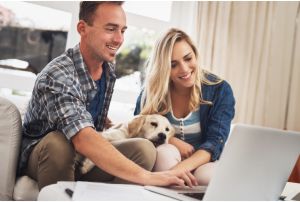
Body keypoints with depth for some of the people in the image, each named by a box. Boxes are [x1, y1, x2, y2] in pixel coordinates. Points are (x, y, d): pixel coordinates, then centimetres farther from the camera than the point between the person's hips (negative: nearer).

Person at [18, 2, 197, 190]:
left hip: (84, 158, 6)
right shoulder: (57, 75, -27)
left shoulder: (109, 69, -2)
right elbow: (83, 140, -42)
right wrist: (146, 176, -49)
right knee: (59, 142, -37)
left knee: (143, 149, -17)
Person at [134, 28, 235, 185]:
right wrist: (173, 141, -20)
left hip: (204, 161, -1)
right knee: (165, 152, -32)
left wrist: (180, 168, -39)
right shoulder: (152, 90, -5)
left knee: (206, 175, -35)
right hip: (165, 160, 1)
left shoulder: (220, 90, -10)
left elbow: (215, 142, -20)